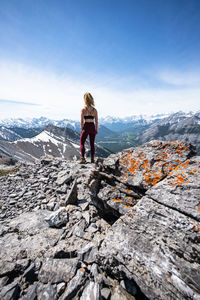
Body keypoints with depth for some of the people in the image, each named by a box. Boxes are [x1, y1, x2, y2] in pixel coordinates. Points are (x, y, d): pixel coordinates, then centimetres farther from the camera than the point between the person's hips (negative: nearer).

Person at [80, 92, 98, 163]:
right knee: (92, 144, 12)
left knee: (82, 143, 9)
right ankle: (92, 159, 16)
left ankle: (82, 158, 0)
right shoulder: (94, 110, 3)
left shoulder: (83, 109, -6)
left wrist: (82, 129, 3)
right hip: (92, 127, 3)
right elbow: (96, 121, 3)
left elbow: (82, 121, -7)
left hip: (86, 127, -3)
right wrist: (96, 130, 11)